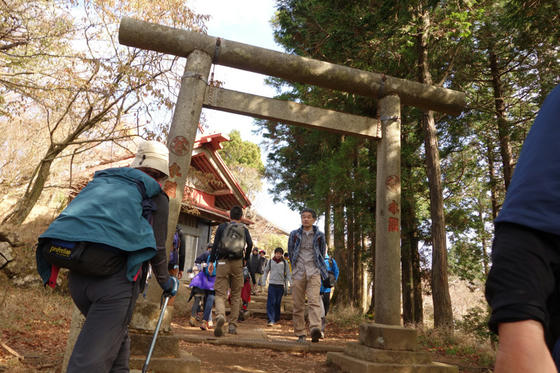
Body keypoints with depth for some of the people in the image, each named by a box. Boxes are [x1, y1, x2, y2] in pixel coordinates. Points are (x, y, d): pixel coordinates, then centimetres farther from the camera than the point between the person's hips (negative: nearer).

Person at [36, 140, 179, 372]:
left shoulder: (101, 181, 23)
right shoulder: (156, 196, 6)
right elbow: (157, 248, 5)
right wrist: (167, 283, 21)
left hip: (76, 275, 7)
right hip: (114, 275, -6)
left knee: (116, 336, 25)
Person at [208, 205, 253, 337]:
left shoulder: (222, 226, 9)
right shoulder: (244, 229, 11)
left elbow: (215, 244, 0)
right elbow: (250, 244, -4)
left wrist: (211, 261, 2)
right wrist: (246, 259, 10)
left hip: (223, 262, -1)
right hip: (238, 263, 1)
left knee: (220, 293, -1)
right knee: (236, 295, 12)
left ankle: (220, 316, -29)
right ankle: (233, 325, 12)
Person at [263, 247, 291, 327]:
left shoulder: (284, 262, 3)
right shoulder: (270, 261, 5)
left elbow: (287, 274, 7)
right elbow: (266, 271, 16)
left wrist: (286, 285, 1)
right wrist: (263, 281, 9)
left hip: (280, 285, 0)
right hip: (272, 284, 0)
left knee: (278, 303, 8)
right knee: (271, 302, -9)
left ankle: (276, 318, 23)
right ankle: (271, 320, -11)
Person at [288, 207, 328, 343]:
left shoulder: (319, 235, 7)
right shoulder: (294, 234, 8)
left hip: (314, 272, -1)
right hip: (298, 273, 1)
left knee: (314, 301, -19)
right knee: (298, 305, 2)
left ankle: (315, 329, -30)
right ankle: (300, 334, 9)